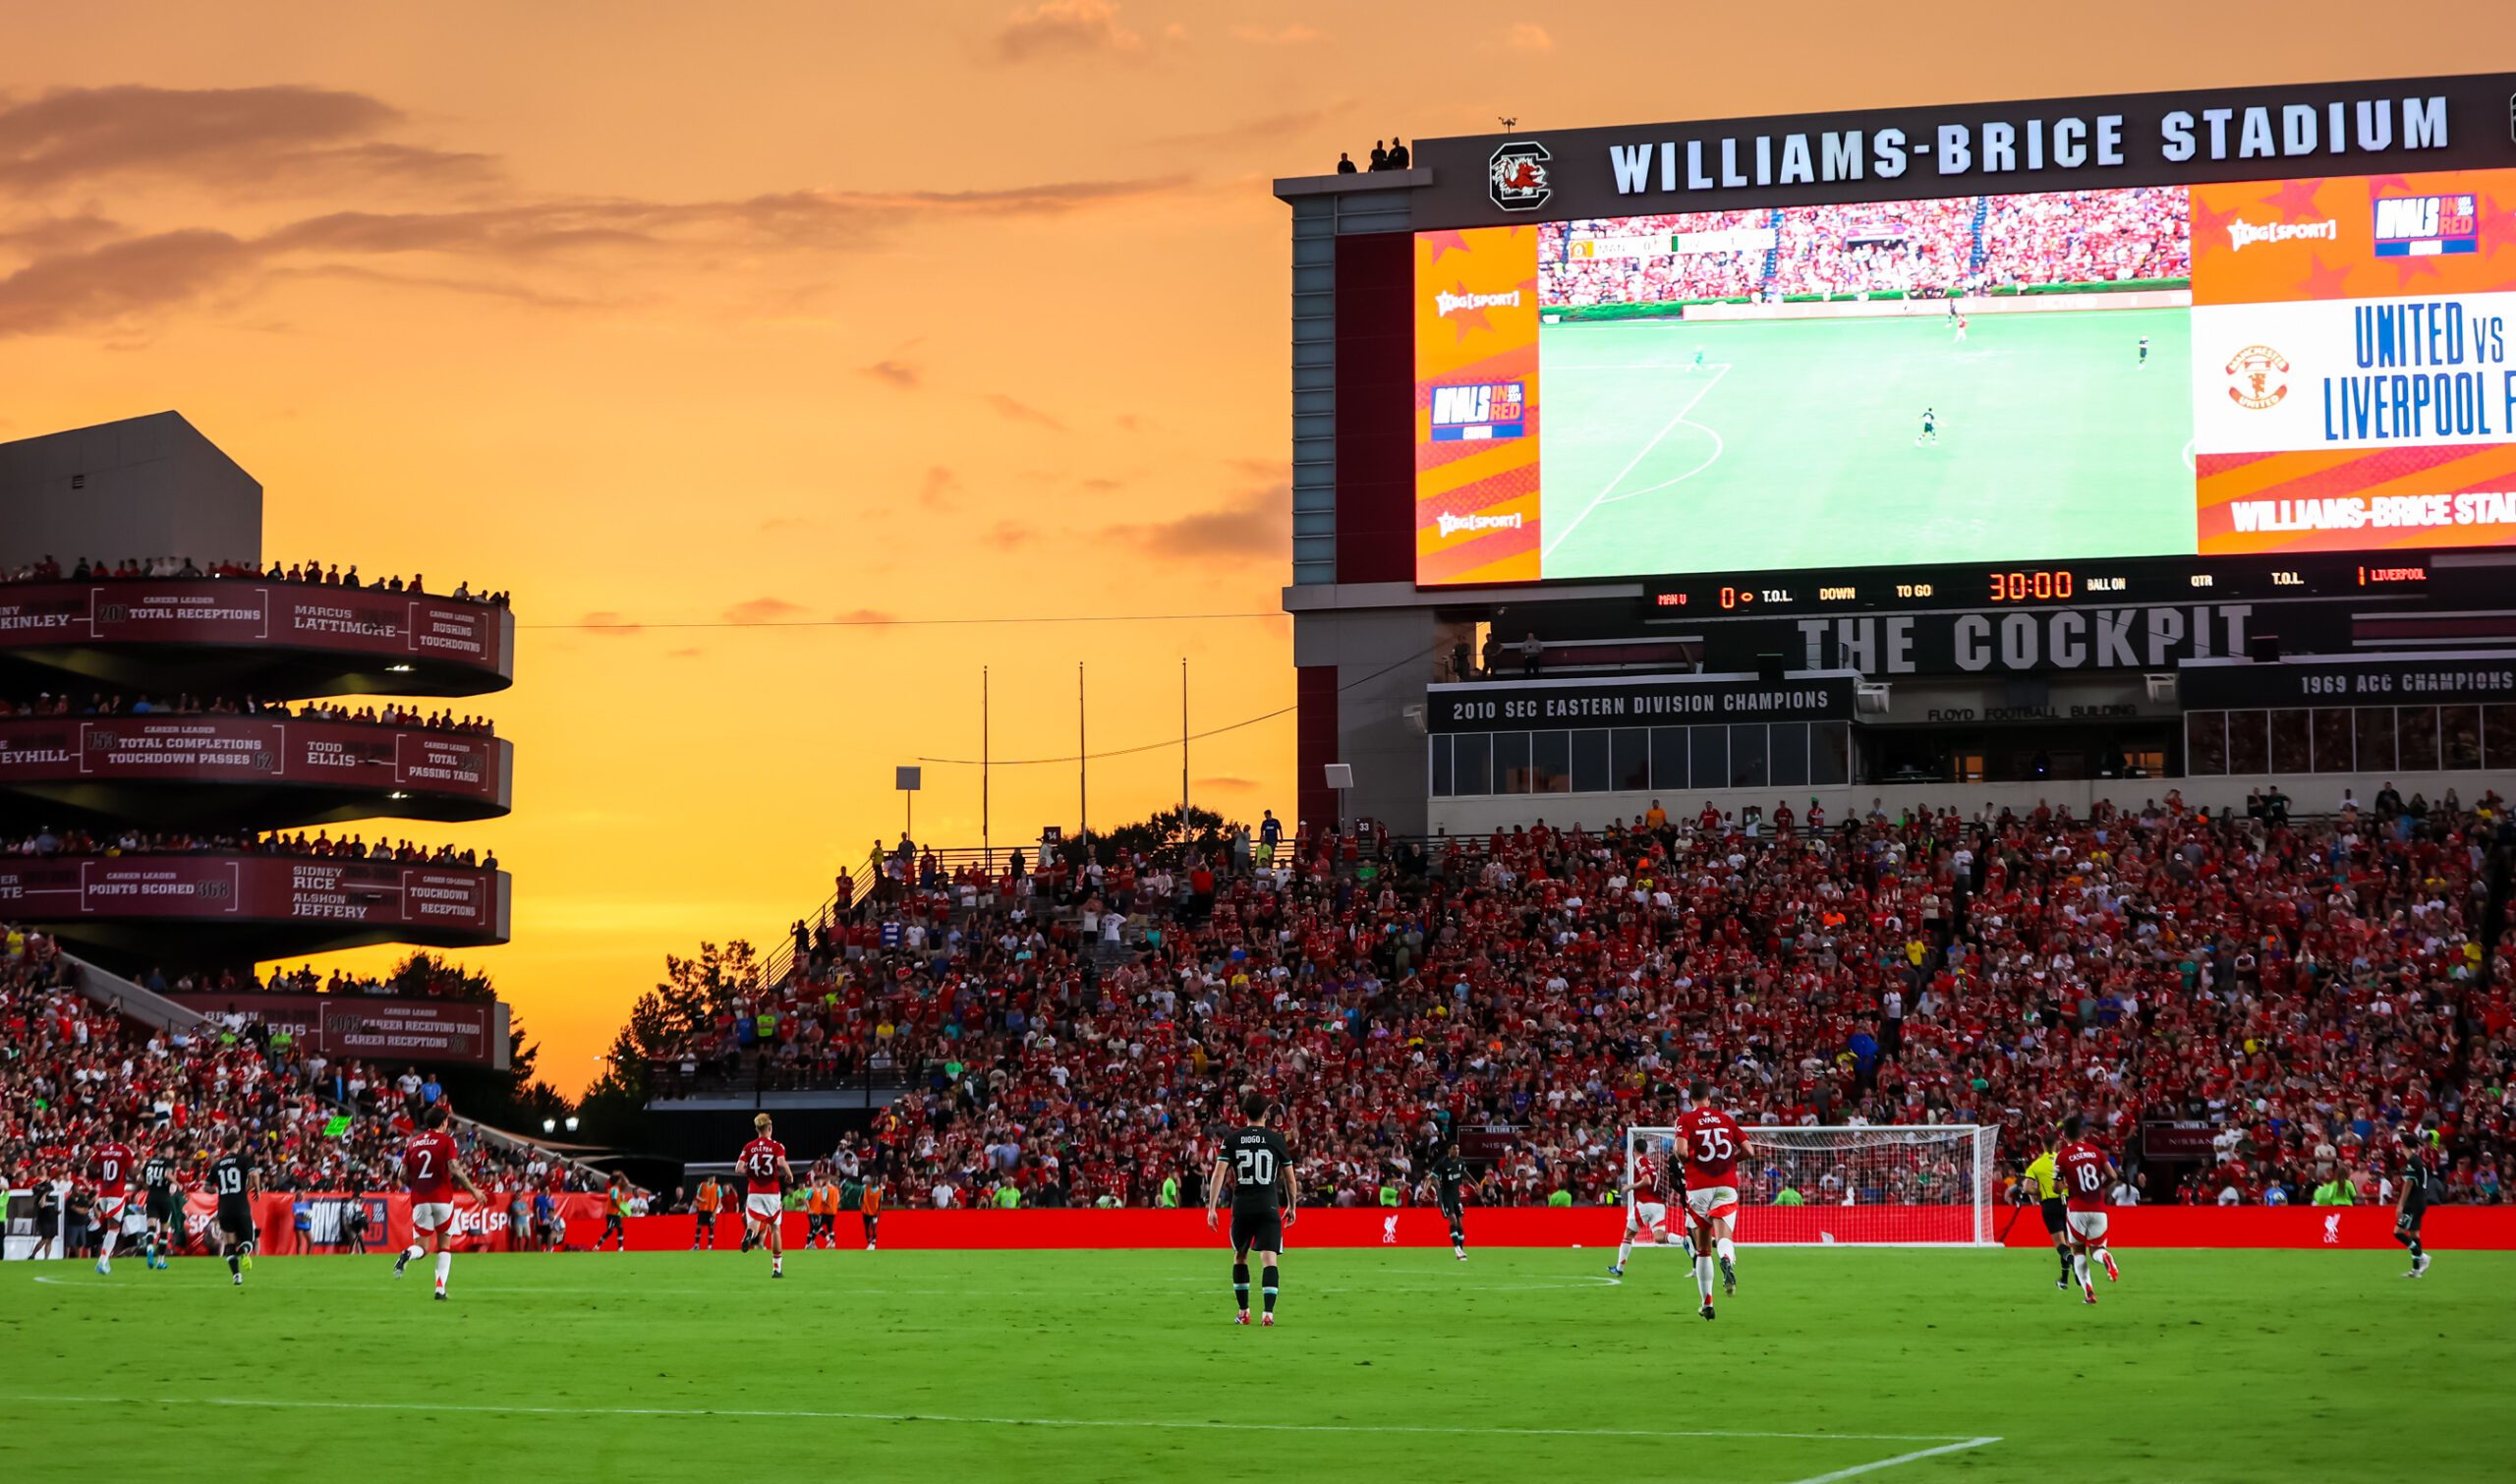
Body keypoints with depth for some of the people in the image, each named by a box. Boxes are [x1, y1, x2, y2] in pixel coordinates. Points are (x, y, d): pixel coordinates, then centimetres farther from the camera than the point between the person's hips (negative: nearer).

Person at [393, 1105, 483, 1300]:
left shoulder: (413, 1142, 10)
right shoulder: (446, 1140, -2)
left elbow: (403, 1174, 6)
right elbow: (454, 1169, -14)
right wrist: (473, 1190, -6)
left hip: (419, 1200, 3)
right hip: (442, 1199, -3)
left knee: (421, 1246, 9)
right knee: (445, 1245, 11)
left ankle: (407, 1254, -28)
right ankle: (440, 1288, -2)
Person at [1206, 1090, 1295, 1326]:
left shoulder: (1232, 1139, 2)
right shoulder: (1276, 1139, 1)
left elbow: (1218, 1174, -5)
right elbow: (1290, 1179, 6)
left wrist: (1211, 1207, -3)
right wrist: (1292, 1207, 20)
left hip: (1241, 1207, 2)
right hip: (1269, 1207, -2)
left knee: (1240, 1256, 20)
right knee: (1269, 1259, -5)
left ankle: (1243, 1313, 24)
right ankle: (1268, 1313, -19)